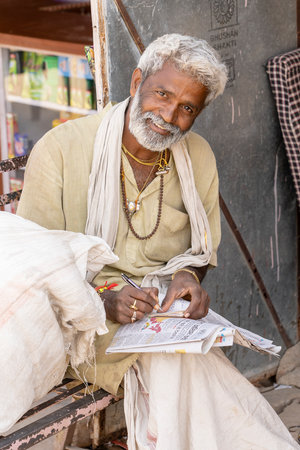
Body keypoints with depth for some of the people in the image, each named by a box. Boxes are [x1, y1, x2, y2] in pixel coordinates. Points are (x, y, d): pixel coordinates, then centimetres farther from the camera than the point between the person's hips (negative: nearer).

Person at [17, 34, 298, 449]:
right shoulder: (60, 149, -10)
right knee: (168, 364, -30)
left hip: (171, 312, 4)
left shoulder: (199, 158, 5)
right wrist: (100, 301, -25)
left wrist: (187, 275, -8)